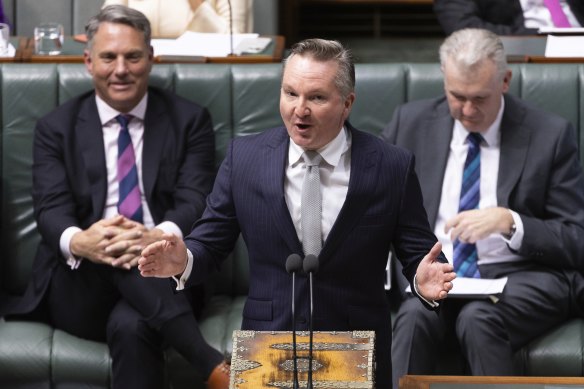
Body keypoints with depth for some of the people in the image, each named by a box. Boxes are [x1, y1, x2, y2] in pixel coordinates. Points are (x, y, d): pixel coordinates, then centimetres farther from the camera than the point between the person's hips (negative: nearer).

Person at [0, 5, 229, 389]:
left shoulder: (189, 120, 10)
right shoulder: (57, 128, 12)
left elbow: (196, 200, -3)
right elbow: (51, 210, -2)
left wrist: (160, 237, -29)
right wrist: (78, 242, -29)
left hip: (162, 276, -1)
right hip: (81, 288, 1)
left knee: (131, 326, -38)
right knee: (115, 255, -36)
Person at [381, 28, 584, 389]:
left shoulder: (551, 135, 0)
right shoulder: (412, 122, 9)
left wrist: (509, 222, -18)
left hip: (519, 277, -2)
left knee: (478, 319, -35)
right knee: (415, 315, -32)